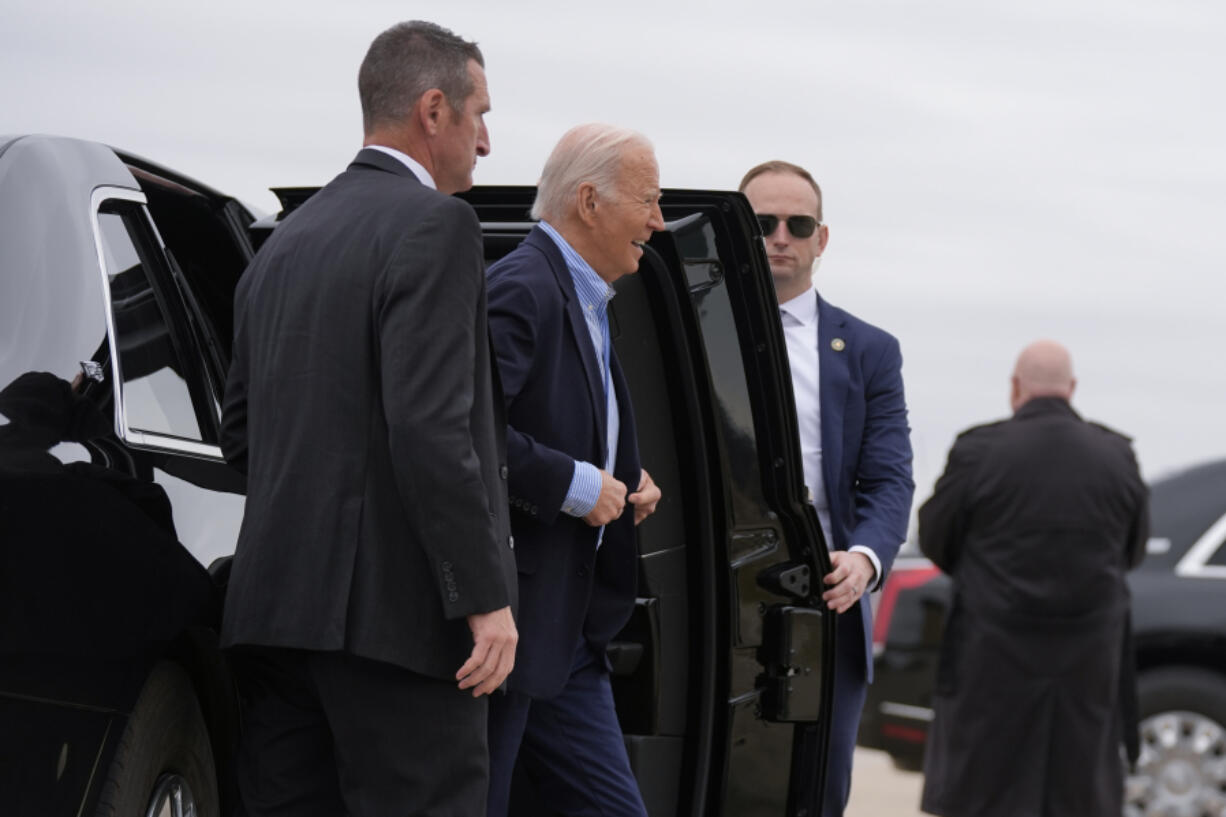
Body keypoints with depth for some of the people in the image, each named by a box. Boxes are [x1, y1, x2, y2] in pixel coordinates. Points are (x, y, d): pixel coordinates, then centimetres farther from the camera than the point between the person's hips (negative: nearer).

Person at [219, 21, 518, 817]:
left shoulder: (285, 242, 18)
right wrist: (486, 596, -16)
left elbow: (239, 431, 21)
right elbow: (431, 428, -18)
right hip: (391, 610, -8)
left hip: (275, 603, 8)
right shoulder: (434, 224, -8)